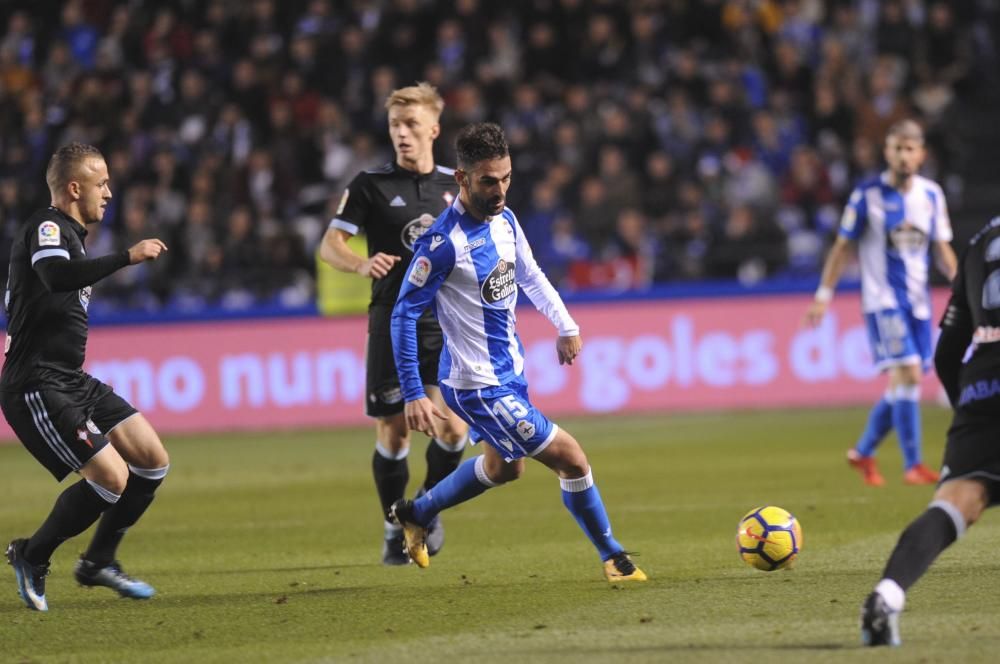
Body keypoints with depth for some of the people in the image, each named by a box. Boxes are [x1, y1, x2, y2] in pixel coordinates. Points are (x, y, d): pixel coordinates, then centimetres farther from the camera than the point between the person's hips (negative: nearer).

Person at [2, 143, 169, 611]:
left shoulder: (67, 233, 19)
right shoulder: (45, 228, -13)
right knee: (111, 477, -17)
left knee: (152, 460, 5)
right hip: (38, 387, -10)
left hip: (71, 381, 10)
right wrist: (128, 257, -34)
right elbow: (56, 276, -35)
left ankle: (99, 562, 18)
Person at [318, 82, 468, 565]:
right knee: (393, 432, -1)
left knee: (452, 426, -9)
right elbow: (330, 245, -5)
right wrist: (361, 265, -25)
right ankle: (395, 528, 18)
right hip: (392, 323, -2)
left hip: (445, 325, 2)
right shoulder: (372, 185, -2)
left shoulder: (454, 185, 8)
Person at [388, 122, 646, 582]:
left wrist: (566, 326, 20)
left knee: (503, 467, 28)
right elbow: (404, 315, -20)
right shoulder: (444, 242, -25)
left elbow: (529, 276, 19)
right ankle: (614, 559, 9)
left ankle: (415, 514, 46)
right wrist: (414, 395, -20)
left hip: (510, 371, 9)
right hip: (479, 386, -9)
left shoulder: (504, 219, -1)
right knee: (571, 459, -8)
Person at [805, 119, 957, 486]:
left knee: (903, 386, 7)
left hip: (918, 301, 5)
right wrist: (824, 294, -5)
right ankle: (913, 464, -13)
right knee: (907, 374, -17)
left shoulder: (932, 194, 6)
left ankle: (863, 452, 27)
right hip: (883, 300, -5)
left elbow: (941, 249, 14)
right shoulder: (868, 194, -6)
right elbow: (842, 246, -1)